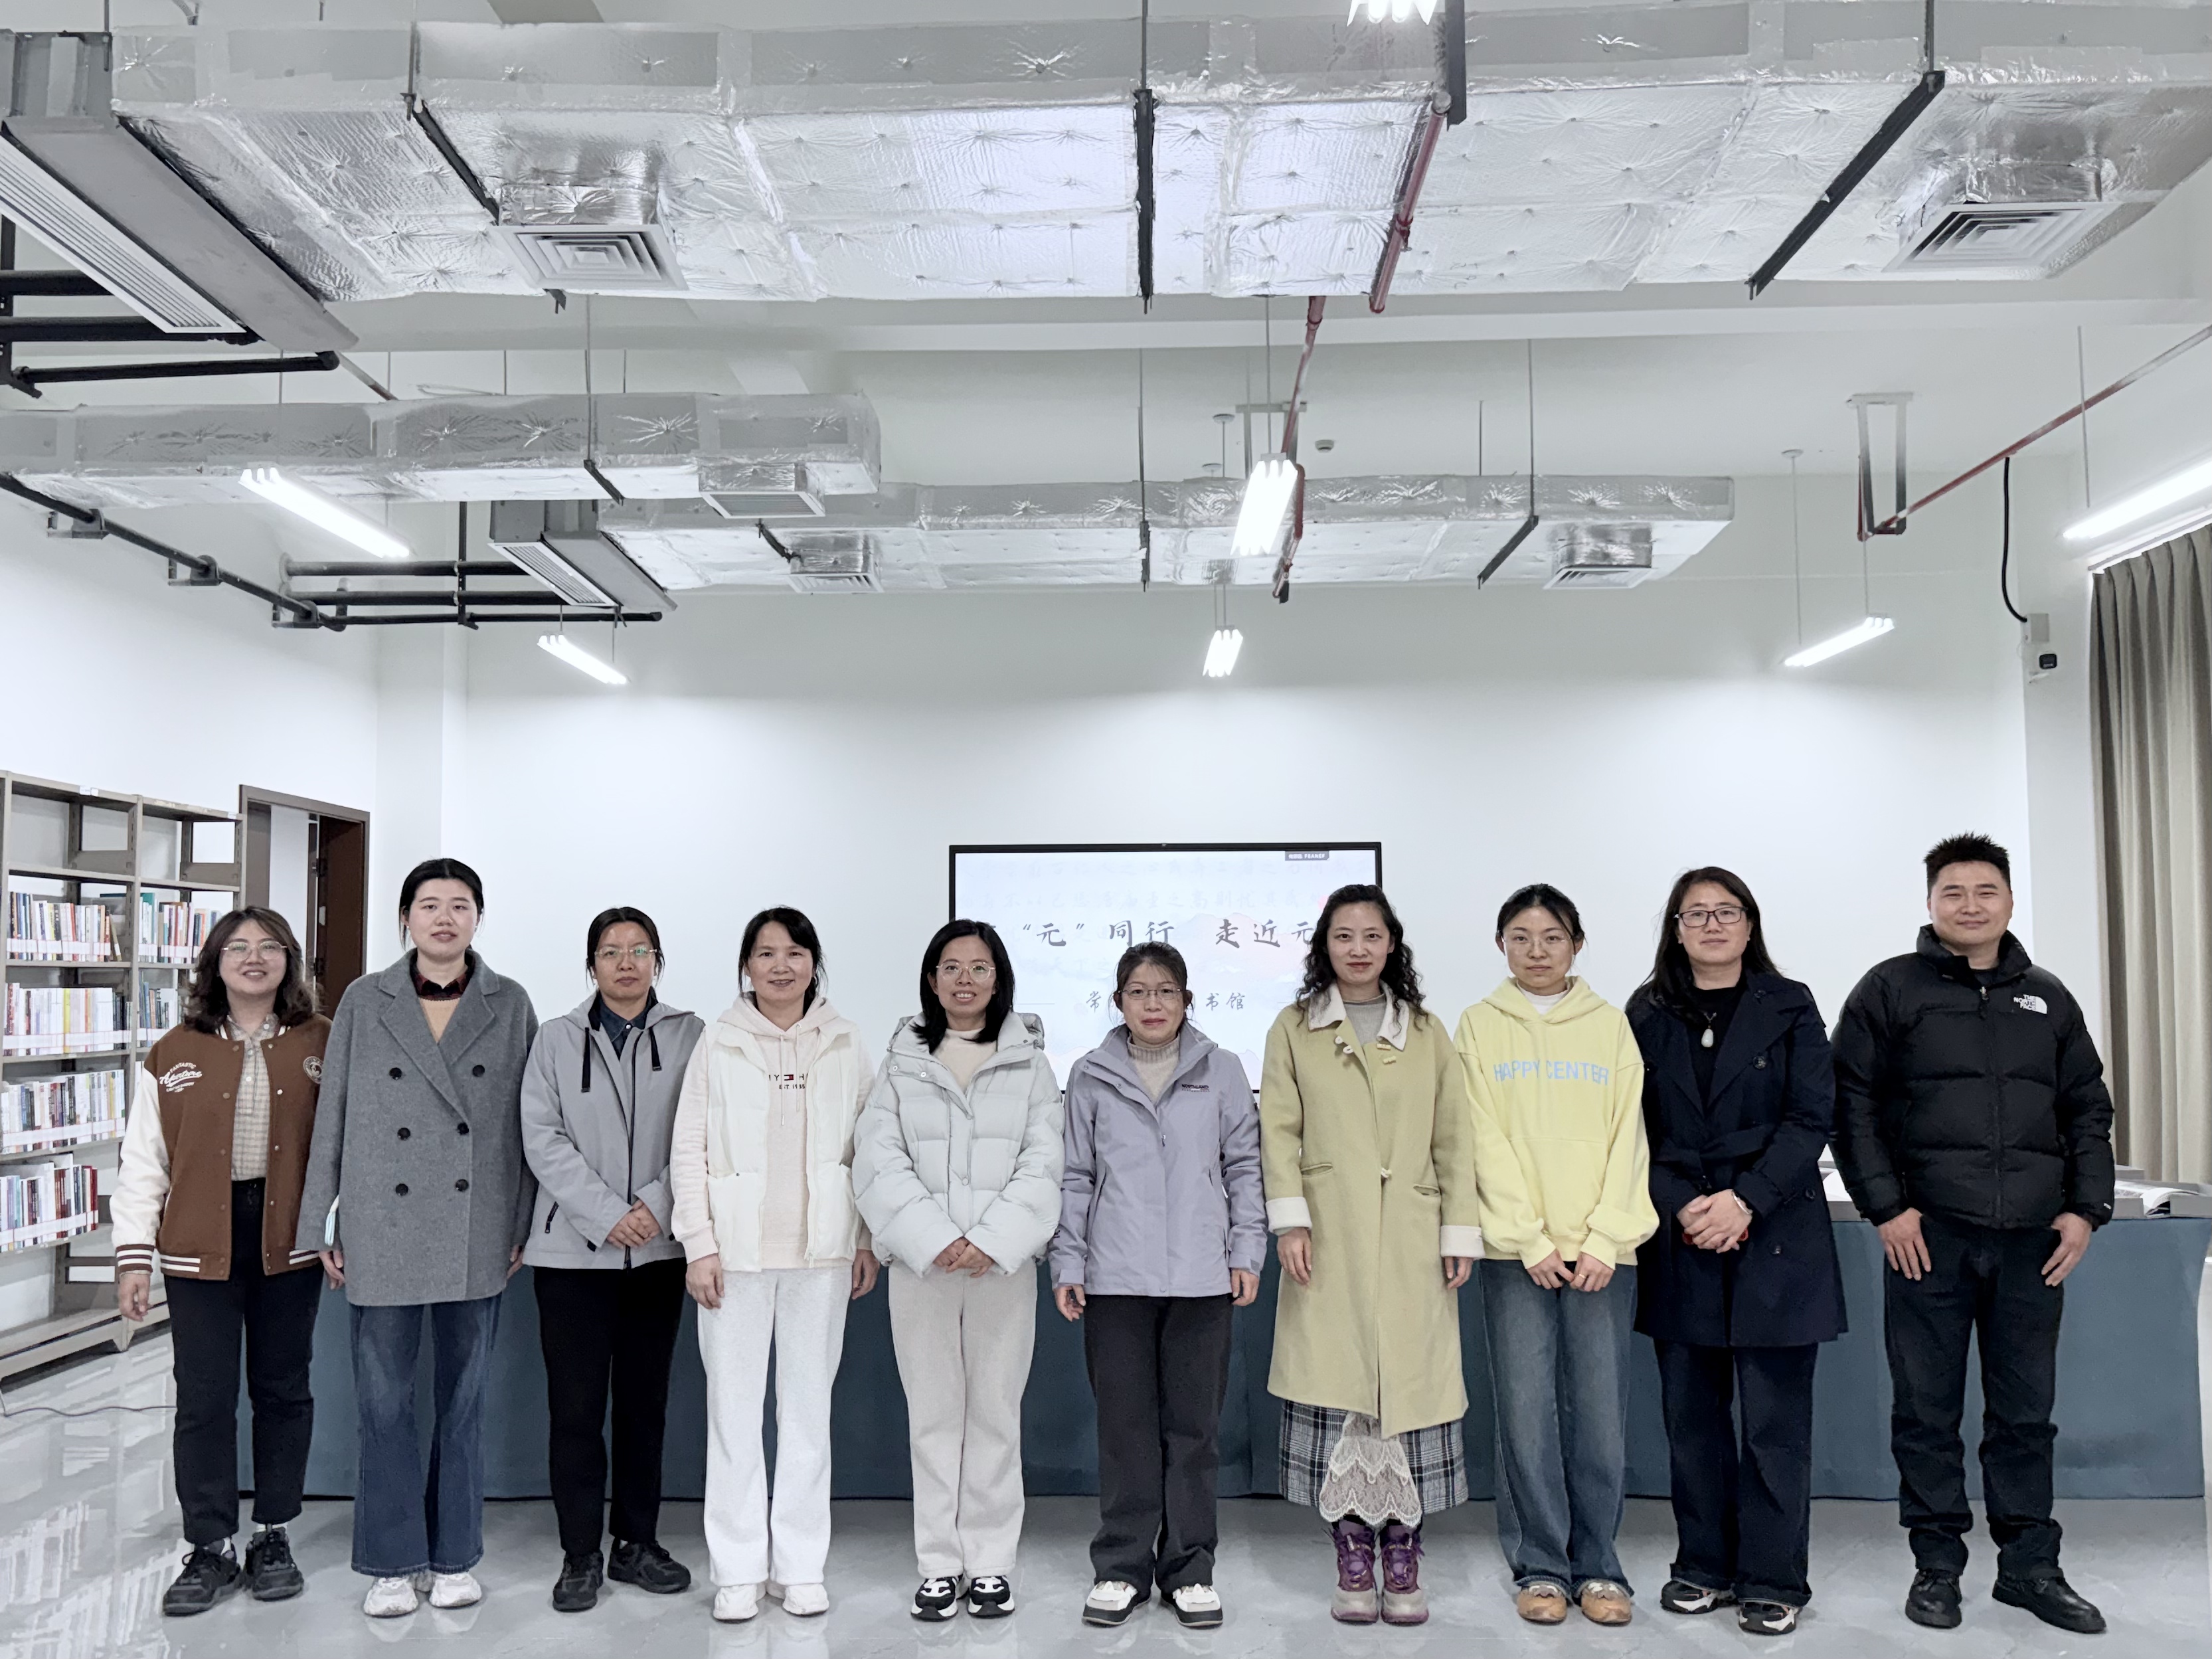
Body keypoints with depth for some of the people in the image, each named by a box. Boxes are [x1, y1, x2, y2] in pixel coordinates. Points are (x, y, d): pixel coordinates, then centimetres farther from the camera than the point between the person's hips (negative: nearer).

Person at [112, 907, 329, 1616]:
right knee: (204, 1398, 3)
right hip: (201, 1247, 0)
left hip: (289, 1243, 1)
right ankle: (210, 1550, 16)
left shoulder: (324, 1045, 2)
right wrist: (134, 1256, -2)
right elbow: (144, 1161, 2)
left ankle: (273, 1536, 25)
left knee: (283, 1391, 10)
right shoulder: (174, 1054, 1)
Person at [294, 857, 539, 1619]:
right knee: (384, 1406, 5)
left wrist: (524, 1226, 1)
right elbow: (332, 1121, 5)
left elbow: (527, 1124, 4)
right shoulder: (363, 1002, 3)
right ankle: (390, 1564, 19)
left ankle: (454, 1557, 24)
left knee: (463, 1401, 10)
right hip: (382, 1234, 0)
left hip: (476, 1236, 0)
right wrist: (321, 1226, 3)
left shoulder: (510, 1005, 3)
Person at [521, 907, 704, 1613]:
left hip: (657, 1249, 1)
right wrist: (607, 1214, -13)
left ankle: (637, 1543, 23)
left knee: (645, 1401, 10)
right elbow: (543, 1139, -4)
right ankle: (580, 1555, 14)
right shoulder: (556, 1039, 4)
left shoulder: (689, 1036, 3)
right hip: (574, 1249, -1)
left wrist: (657, 1203, -16)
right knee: (575, 1406, 1)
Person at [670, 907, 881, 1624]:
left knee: (810, 1405, 8)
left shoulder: (845, 1044, 5)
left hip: (820, 1249, 1)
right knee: (734, 1408, 3)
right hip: (735, 1249, -1)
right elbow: (690, 1149, 1)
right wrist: (699, 1246, -6)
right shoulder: (719, 1045, 2)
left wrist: (867, 1241, 3)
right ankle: (739, 1570, 15)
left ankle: (801, 1564, 19)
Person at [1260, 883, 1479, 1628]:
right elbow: (1279, 1130, 2)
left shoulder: (1427, 1033, 13)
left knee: (1411, 1386, -1)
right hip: (1330, 1242, -1)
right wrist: (1289, 1218, -9)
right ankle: (1353, 1559, 10)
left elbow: (1454, 1140, 10)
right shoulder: (1294, 1029, 9)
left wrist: (1461, 1232, 3)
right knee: (1336, 1387, -1)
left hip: (1410, 1244, 1)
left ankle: (1403, 1562, 10)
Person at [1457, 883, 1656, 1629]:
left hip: (1602, 1251, 1)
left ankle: (1597, 1563, 15)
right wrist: (1532, 1242, -8)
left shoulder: (1612, 1026, 8)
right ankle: (1540, 1565, 13)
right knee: (1526, 1411, 0)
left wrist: (1605, 1241, -7)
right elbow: (1486, 1142, -1)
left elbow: (1629, 1137, 3)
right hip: (1517, 1251, 0)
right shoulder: (1480, 1026, 6)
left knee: (1601, 1412, 0)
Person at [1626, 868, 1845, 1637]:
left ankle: (1773, 1580, 11)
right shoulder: (1647, 1013, 7)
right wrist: (1682, 1205, -10)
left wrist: (1746, 1200, -14)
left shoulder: (1790, 1006, 3)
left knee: (1774, 1418, 1)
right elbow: (1635, 1126, 4)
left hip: (1775, 1237, -2)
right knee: (1693, 1414, 7)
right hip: (1681, 1240, 2)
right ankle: (1704, 1565, 20)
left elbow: (1811, 1117, -4)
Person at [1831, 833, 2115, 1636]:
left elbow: (2088, 1110, 14)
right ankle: (1937, 1565, 16)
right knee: (1927, 1411, 4)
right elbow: (1853, 1105, -3)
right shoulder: (1891, 989, 0)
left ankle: (2030, 1565, 23)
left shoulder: (2048, 999, 12)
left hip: (2033, 1240, 3)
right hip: (1928, 1235, -3)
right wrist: (1886, 1208, -10)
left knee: (2025, 1411, 11)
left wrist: (2086, 1209, 3)